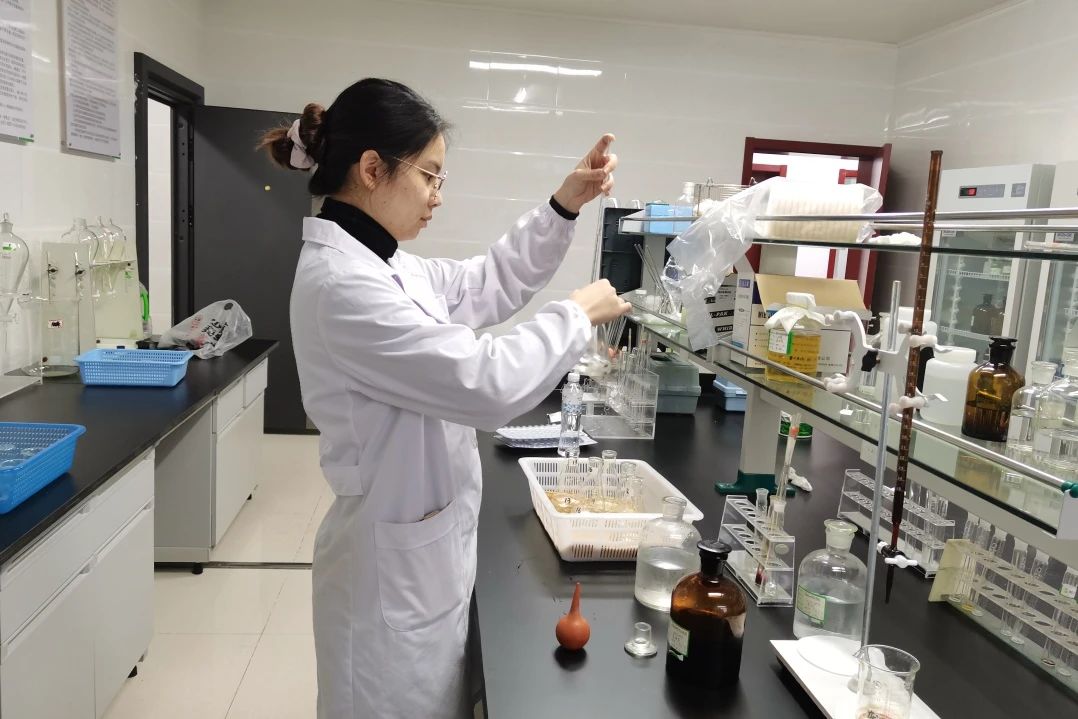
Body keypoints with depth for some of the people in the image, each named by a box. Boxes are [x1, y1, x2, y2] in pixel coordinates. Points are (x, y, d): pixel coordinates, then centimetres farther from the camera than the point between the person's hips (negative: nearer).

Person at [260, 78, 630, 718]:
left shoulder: (378, 263, 3)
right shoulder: (340, 283, -26)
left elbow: (487, 286, 15)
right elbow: (485, 383, -29)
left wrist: (564, 206, 5)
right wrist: (578, 315, -13)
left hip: (424, 549, 9)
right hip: (396, 562, -9)